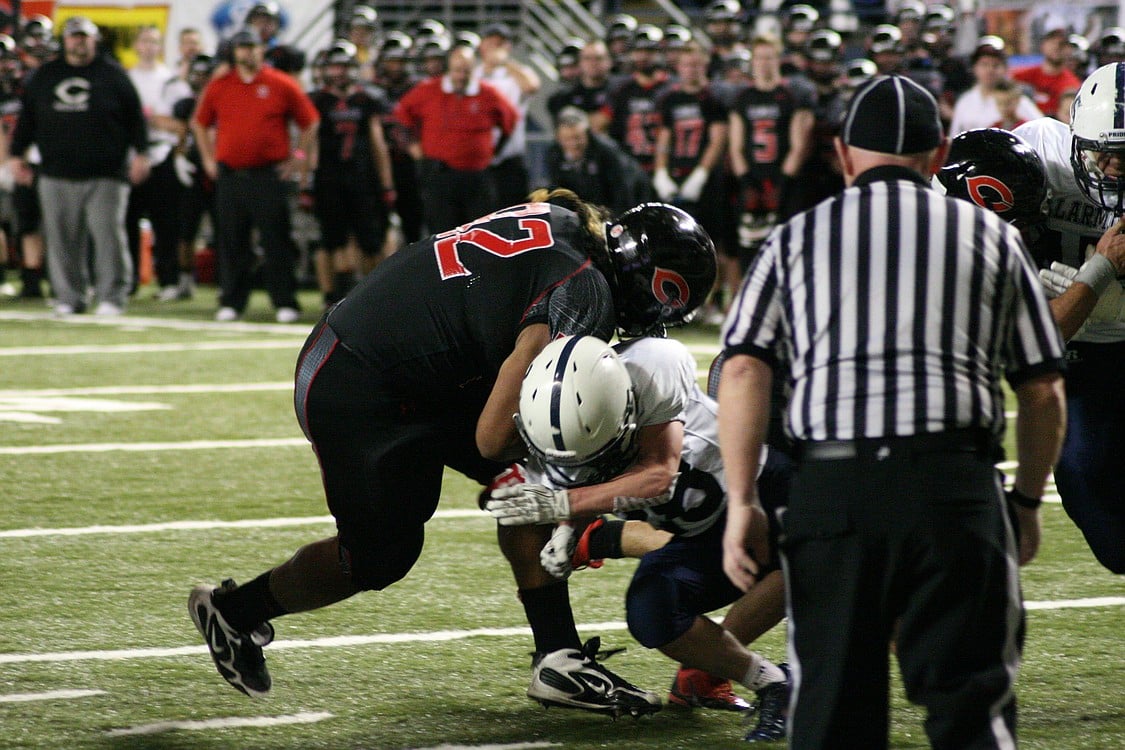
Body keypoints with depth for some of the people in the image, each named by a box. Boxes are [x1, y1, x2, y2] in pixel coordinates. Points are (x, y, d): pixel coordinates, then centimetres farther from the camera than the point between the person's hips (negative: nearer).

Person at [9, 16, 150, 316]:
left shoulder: (112, 75, 6)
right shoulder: (44, 76, 14)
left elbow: (135, 117, 5)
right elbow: (27, 119, 19)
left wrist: (140, 154, -2)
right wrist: (17, 155, 14)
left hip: (105, 175, -3)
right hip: (58, 175, 3)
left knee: (108, 234, -8)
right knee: (63, 240, 2)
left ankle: (112, 296, -1)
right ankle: (69, 297, 10)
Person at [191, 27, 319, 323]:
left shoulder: (282, 85, 1)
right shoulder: (218, 87, 8)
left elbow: (310, 123, 7)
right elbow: (200, 124, 20)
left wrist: (299, 158, 3)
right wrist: (208, 158, 12)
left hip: (270, 175, -2)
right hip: (229, 174, 2)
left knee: (276, 240, -4)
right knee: (231, 241, 4)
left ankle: (285, 302, -1)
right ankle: (231, 302, 10)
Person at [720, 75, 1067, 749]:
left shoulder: (796, 239, 15)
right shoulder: (991, 237, 14)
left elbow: (744, 370, 3)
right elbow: (1043, 390, 13)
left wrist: (743, 501, 2)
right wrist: (1027, 502, 24)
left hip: (830, 485, 1)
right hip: (955, 484, -1)